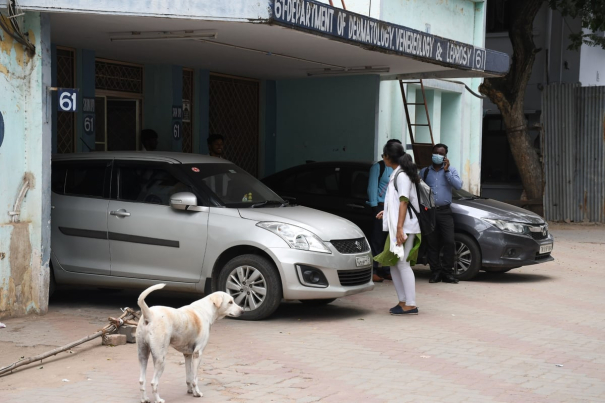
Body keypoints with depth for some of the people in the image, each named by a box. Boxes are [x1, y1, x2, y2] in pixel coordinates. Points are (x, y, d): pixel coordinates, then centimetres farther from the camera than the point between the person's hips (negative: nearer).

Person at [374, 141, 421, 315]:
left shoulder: (402, 175, -11)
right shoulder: (397, 174, 18)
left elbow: (404, 202, -18)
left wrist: (400, 227, -23)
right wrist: (386, 212, 31)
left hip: (405, 227, -10)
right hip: (396, 226, 10)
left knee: (402, 263, -11)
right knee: (394, 263, 11)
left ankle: (410, 305, -10)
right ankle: (403, 301, 15)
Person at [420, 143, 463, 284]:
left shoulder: (451, 170, 11)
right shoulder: (424, 172, 14)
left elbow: (458, 185, -6)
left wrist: (446, 171, -9)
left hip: (444, 211, -1)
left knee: (449, 242, -10)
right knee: (432, 244, 1)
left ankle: (447, 273, -3)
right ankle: (435, 272, 6)